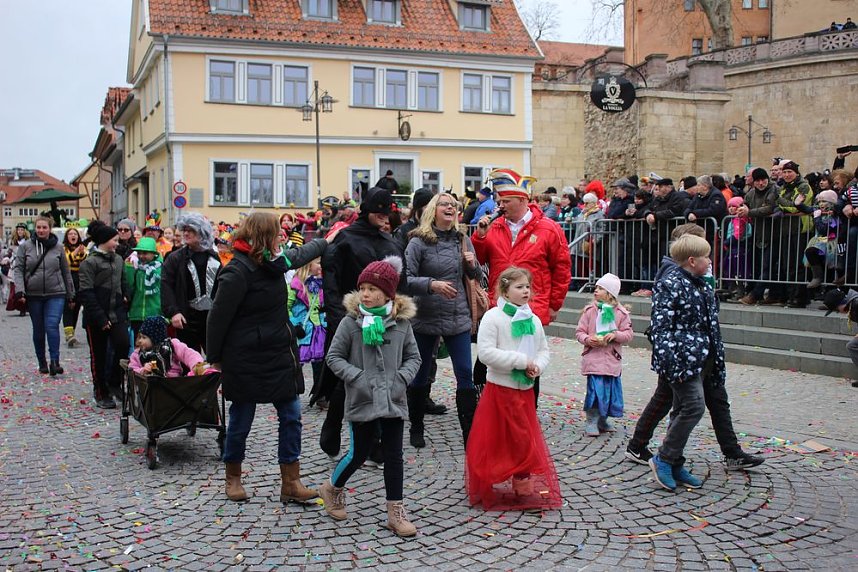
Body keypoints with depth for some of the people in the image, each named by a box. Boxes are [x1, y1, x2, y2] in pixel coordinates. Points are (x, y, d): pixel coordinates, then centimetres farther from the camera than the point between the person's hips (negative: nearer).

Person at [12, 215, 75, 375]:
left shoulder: (58, 247, 2)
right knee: (38, 331, 10)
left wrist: (70, 295, 11)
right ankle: (42, 363, 22)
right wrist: (19, 290, -13)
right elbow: (18, 269, 0)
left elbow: (66, 272, 8)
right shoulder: (25, 246, 1)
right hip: (33, 295, 1)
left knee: (52, 326, -16)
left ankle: (54, 361, -14)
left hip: (56, 294, -1)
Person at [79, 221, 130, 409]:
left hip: (117, 314, 5)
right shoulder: (90, 262, -9)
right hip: (97, 318, -5)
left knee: (123, 345, -11)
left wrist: (123, 310, 10)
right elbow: (86, 293, -14)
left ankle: (114, 383, 8)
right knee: (98, 355, 5)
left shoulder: (118, 259, 11)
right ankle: (102, 394, 16)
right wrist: (101, 319, -17)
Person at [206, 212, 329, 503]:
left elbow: (299, 255, 29)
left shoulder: (274, 263, 7)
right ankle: (233, 478, 28)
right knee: (241, 420, 6)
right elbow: (218, 317, -14)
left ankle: (291, 482, 11)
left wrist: (322, 242, 43)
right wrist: (215, 358, -7)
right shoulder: (237, 273, -19)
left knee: (291, 415, 3)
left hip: (279, 355, 8)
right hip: (245, 361, -8)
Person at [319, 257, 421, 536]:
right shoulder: (351, 322, -7)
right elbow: (334, 356, -2)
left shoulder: (401, 322, 0)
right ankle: (332, 488, 36)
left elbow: (413, 356, 9)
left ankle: (395, 512, 17)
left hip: (393, 401, 2)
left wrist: (402, 378, -8)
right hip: (362, 401, -2)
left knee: (394, 456, 7)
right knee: (358, 454, 8)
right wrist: (357, 377, -13)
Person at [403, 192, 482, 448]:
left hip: (458, 317, 3)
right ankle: (416, 429, 26)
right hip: (425, 318, -3)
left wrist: (473, 265, -7)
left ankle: (470, 433, 7)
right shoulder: (419, 242, -7)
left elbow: (476, 277, 15)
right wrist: (432, 284, -27)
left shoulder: (463, 240, 6)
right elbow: (405, 278, -14)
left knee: (465, 375, -1)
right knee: (420, 376, 10)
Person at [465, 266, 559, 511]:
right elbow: (485, 352, -20)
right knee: (494, 440, 2)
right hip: (499, 388, -6)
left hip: (525, 389, 6)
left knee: (525, 438, 11)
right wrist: (521, 361, -20)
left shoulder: (533, 320, 7)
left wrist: (538, 366, -8)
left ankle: (523, 486, 25)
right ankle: (486, 488, 17)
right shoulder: (493, 317, -12)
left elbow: (543, 349, 15)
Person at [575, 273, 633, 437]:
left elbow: (629, 334, 3)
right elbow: (579, 332, 4)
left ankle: (603, 421, 26)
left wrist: (615, 335, -15)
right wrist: (588, 339, -16)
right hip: (593, 357, -2)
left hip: (612, 360, 2)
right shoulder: (589, 310, 3)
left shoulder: (621, 313, 3)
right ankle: (591, 422, 4)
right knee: (595, 390, -9)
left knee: (611, 390, 8)